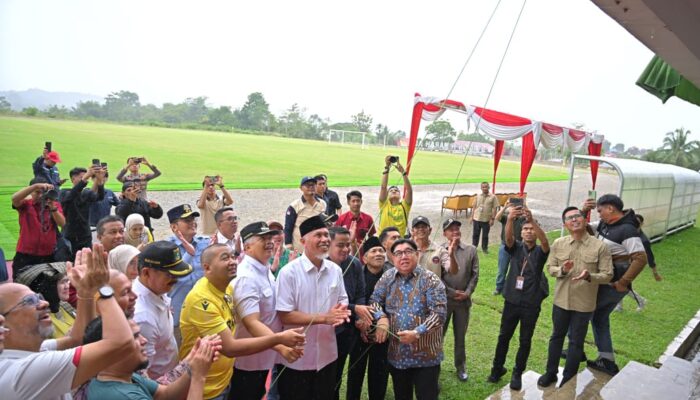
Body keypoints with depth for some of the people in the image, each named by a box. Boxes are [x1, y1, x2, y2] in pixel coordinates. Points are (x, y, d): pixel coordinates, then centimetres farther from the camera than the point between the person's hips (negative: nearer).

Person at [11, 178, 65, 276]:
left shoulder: (55, 205, 4)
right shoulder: (25, 204, 0)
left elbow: (62, 223, -9)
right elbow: (14, 198, -22)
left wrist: (52, 207, -25)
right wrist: (36, 185, -32)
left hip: (48, 256, 1)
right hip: (25, 255, -1)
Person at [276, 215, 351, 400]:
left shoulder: (335, 270, 1)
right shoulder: (289, 272, -17)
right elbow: (285, 316, -19)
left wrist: (342, 310, -14)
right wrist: (324, 318, -23)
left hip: (327, 355, 5)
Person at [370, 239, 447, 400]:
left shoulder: (431, 280, -10)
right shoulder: (388, 277, 2)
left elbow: (439, 313, -16)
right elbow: (374, 300, 5)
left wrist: (417, 333, -24)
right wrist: (381, 318, -15)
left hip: (425, 355, -3)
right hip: (396, 354, 4)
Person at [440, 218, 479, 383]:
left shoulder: (471, 250, 0)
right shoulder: (440, 250, -8)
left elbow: (475, 275, 1)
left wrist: (467, 293, -8)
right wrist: (452, 292, -13)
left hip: (464, 300, 2)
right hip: (444, 298, -2)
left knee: (460, 335, 15)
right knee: (438, 333, 8)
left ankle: (460, 367, 31)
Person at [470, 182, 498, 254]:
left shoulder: (493, 197, -5)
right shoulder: (478, 196, 6)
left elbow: (495, 208, -6)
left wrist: (492, 218, -11)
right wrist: (472, 216, 8)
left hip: (487, 219, -3)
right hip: (476, 219, 3)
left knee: (485, 235, 8)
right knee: (475, 234, 10)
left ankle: (485, 248, 23)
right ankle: (474, 247, 25)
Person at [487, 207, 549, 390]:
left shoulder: (540, 251, -4)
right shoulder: (515, 247, -1)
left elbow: (545, 241, -27)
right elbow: (508, 237, -23)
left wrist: (532, 220, -46)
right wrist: (510, 219, -46)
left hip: (531, 304, -1)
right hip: (511, 301, 1)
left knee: (525, 340, 11)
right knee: (504, 336, 12)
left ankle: (517, 373, 28)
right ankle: (498, 368, 30)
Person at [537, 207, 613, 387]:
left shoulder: (599, 246, -12)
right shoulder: (558, 244, -4)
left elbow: (608, 275, -9)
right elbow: (550, 268, 2)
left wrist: (589, 276, -29)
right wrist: (562, 270, -20)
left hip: (584, 303, -2)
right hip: (561, 300, 3)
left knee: (576, 342, 12)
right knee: (557, 337, 18)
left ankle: (568, 380, 29)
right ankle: (551, 372, 35)